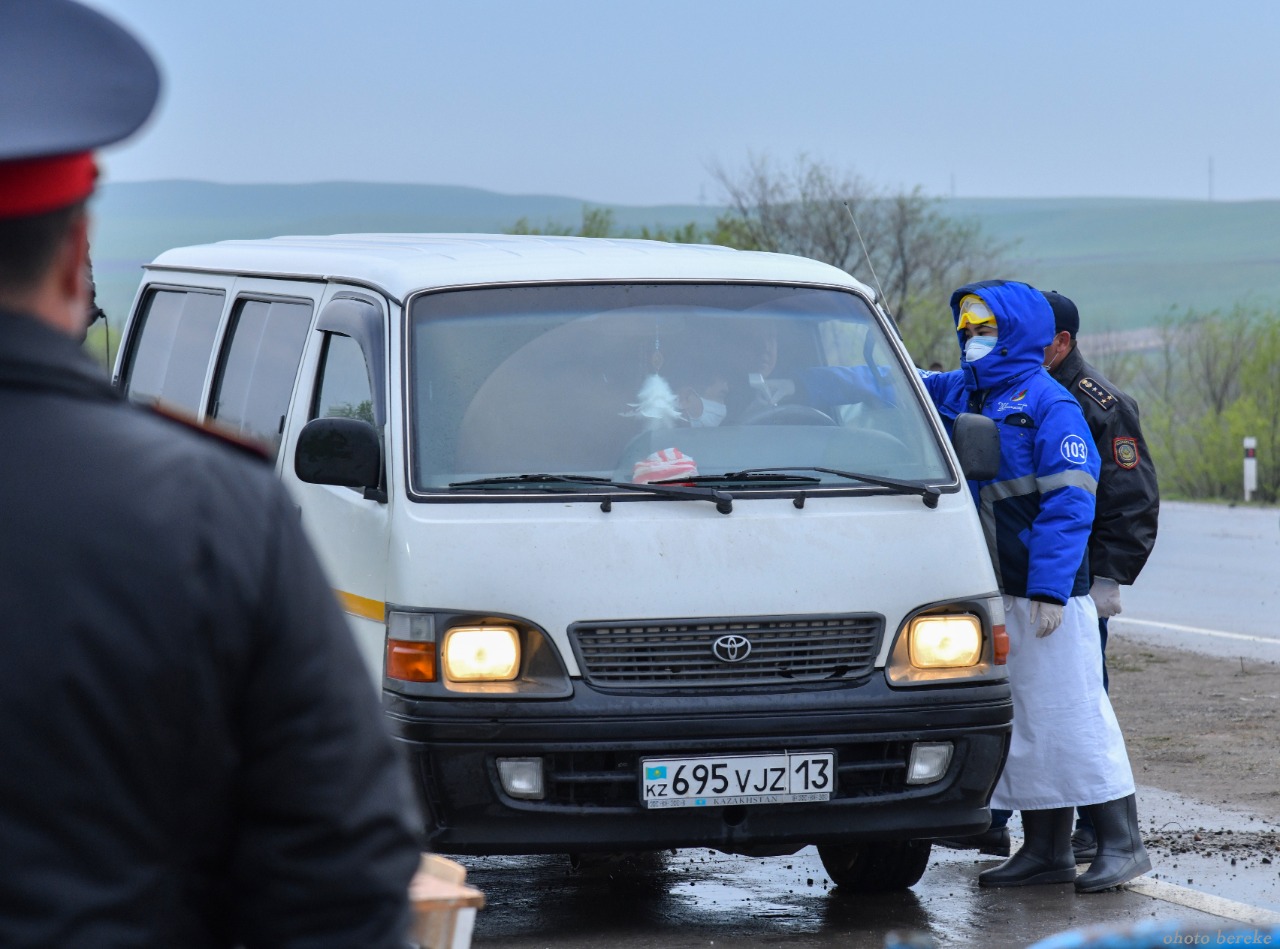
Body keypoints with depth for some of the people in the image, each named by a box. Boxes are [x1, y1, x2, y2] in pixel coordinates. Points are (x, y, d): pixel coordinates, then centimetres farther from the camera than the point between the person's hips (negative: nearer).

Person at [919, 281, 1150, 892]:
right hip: (992, 591, 7)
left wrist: (1050, 590, -21)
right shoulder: (958, 395, 11)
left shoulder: (1050, 405, -10)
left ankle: (1121, 844, 0)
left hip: (1047, 593, -7)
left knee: (1073, 716, -6)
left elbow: (1068, 503, -15)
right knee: (1022, 724, 10)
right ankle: (1046, 851, 16)